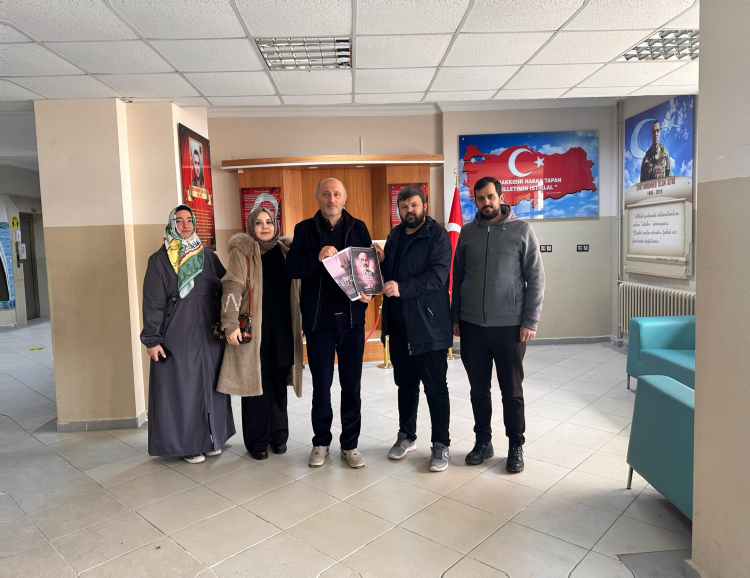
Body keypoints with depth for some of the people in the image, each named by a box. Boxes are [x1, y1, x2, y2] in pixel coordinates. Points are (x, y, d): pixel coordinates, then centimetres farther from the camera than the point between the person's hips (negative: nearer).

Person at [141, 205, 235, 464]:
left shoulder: (209, 256, 9)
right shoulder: (159, 260, -1)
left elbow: (224, 292, 10)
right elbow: (153, 302, -5)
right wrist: (152, 339, -10)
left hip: (209, 333, 4)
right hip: (178, 334, -3)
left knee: (209, 383, 10)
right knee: (182, 387, 2)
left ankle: (211, 437, 25)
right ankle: (187, 443, 16)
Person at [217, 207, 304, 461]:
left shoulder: (287, 251, 11)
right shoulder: (242, 251, -2)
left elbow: (297, 289, 16)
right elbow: (232, 289, -9)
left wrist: (301, 323, 11)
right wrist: (231, 324, -16)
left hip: (283, 329, 4)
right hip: (253, 330, -3)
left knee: (278, 382, 10)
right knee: (255, 383, 3)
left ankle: (278, 435, 24)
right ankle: (257, 441, 15)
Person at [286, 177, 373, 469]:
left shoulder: (358, 228, 6)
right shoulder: (305, 229, 4)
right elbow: (291, 269, -4)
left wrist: (369, 291, -13)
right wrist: (317, 257, -20)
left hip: (352, 317, 1)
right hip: (318, 318, 0)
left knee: (352, 385, 7)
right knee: (321, 385, 9)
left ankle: (350, 444, 22)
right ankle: (321, 442, 26)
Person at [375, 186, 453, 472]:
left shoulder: (437, 235, -7)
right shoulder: (395, 235, 14)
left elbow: (438, 275, -20)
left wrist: (402, 287, -28)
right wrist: (381, 262, -1)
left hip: (429, 324, -6)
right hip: (399, 323, 6)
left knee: (435, 387, 2)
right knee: (405, 383, 17)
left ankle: (441, 445, 16)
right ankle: (407, 436, 32)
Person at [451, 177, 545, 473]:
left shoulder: (521, 230, -2)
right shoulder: (467, 232, 7)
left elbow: (535, 278, -4)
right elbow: (457, 277, 10)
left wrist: (530, 321, -9)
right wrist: (455, 317, 7)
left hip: (509, 325, -3)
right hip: (472, 325, 3)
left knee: (512, 390, 8)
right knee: (479, 388, 13)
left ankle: (516, 446, 24)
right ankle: (483, 441, 29)